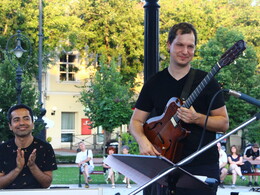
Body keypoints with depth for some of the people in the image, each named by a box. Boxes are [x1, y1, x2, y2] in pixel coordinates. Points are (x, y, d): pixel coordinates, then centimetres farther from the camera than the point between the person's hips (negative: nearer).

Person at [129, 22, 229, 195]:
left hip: (202, 167, -2)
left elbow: (224, 123, -1)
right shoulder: (154, 83, 6)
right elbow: (136, 121, 10)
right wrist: (143, 140, -11)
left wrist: (196, 118, -18)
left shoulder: (206, 81, -1)